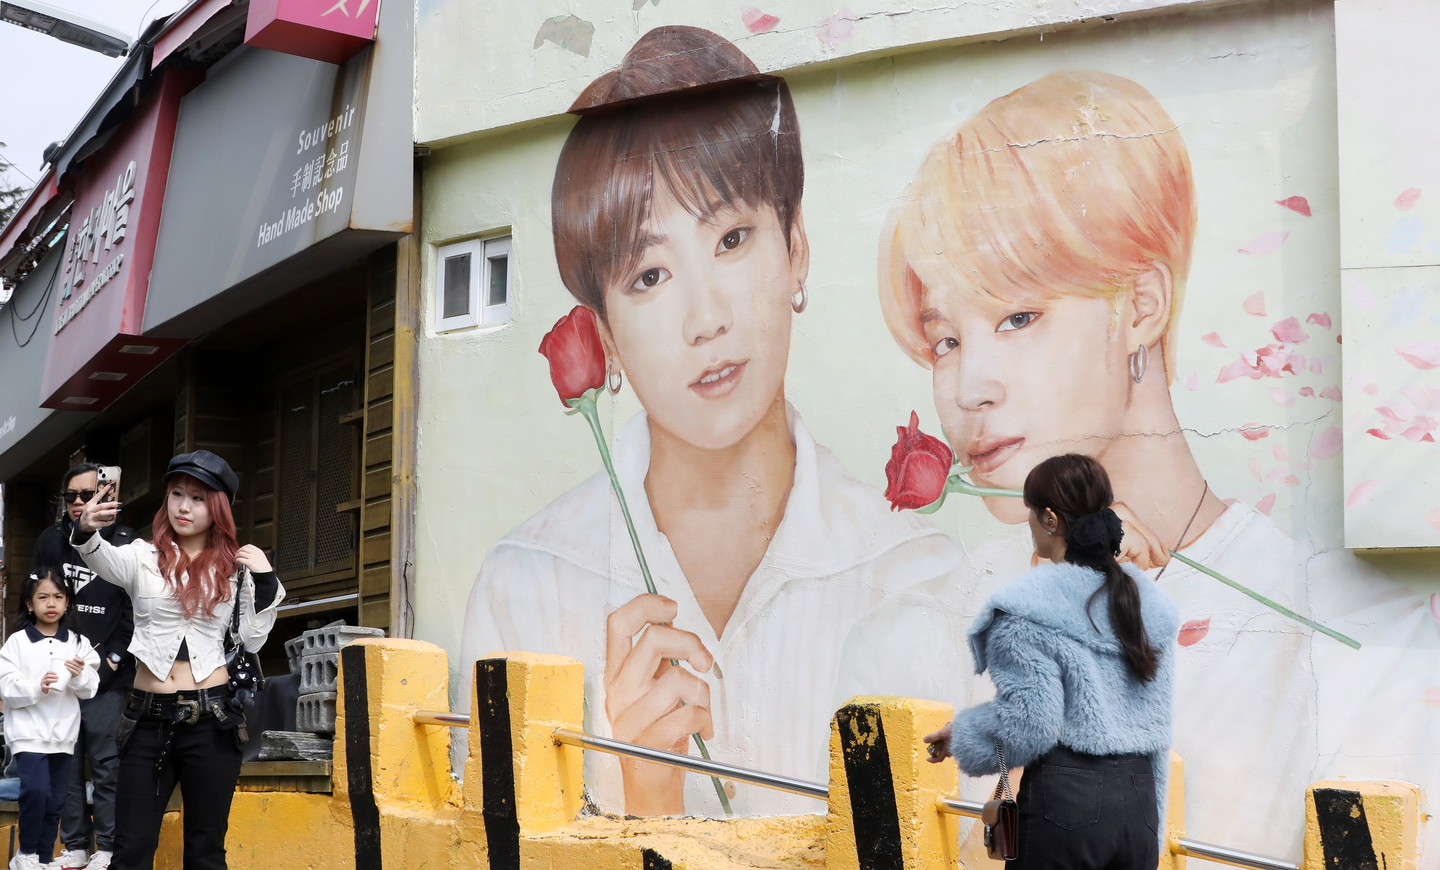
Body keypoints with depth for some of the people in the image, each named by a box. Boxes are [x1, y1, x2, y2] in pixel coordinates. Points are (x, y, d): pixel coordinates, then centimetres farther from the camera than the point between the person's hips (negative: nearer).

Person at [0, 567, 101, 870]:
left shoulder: (78, 643, 4)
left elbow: (91, 690, 4)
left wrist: (81, 676, -17)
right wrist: (37, 687, -23)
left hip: (63, 732, 3)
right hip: (28, 730, -3)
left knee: (55, 801, 7)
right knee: (35, 790, -19)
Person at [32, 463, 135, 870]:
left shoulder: (124, 544, 0)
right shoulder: (51, 541, 12)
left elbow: (134, 612, -1)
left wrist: (112, 661, -7)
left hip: (107, 675, -4)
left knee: (106, 763, -5)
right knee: (65, 763, 4)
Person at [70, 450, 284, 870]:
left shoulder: (234, 568, 7)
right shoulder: (143, 557, 2)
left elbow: (252, 639, 7)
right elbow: (104, 560, -21)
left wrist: (265, 581, -4)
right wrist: (86, 531, -43)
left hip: (212, 720, 1)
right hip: (149, 719, 0)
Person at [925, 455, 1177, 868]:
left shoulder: (1029, 605, -10)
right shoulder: (1149, 602, 11)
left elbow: (1029, 726, -13)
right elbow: (1157, 724, 13)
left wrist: (961, 736, 5)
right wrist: (1148, 820, 19)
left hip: (1066, 796, -6)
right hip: (1140, 801, 6)